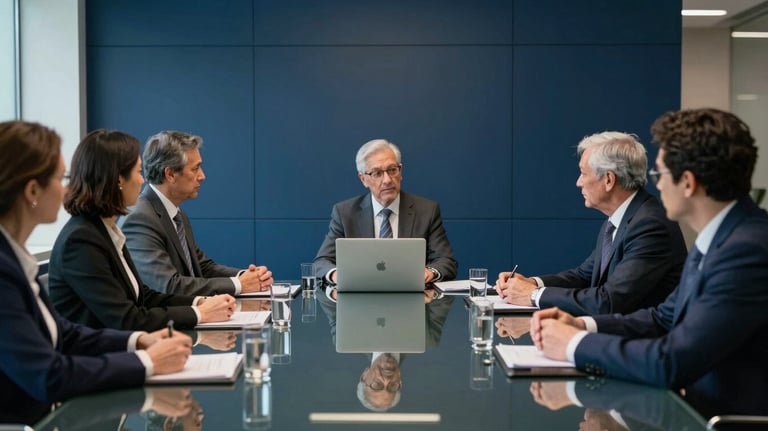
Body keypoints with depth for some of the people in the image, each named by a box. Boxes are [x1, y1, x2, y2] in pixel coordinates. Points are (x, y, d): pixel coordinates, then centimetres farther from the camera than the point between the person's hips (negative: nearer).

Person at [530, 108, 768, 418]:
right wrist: (582, 325, -3)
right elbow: (666, 318, 12)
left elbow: (673, 362, -27)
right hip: (704, 407, 7)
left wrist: (576, 344, -14)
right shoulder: (718, 237, 6)